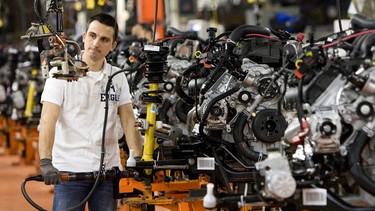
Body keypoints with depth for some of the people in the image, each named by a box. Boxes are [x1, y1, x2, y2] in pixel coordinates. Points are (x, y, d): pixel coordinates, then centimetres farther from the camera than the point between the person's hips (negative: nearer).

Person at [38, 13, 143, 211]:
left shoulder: (118, 78, 8)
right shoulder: (62, 74, -5)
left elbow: (129, 122, 4)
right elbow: (47, 121, -14)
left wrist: (138, 159, -11)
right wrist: (46, 162, -29)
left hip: (107, 170, 4)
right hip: (68, 171, -4)